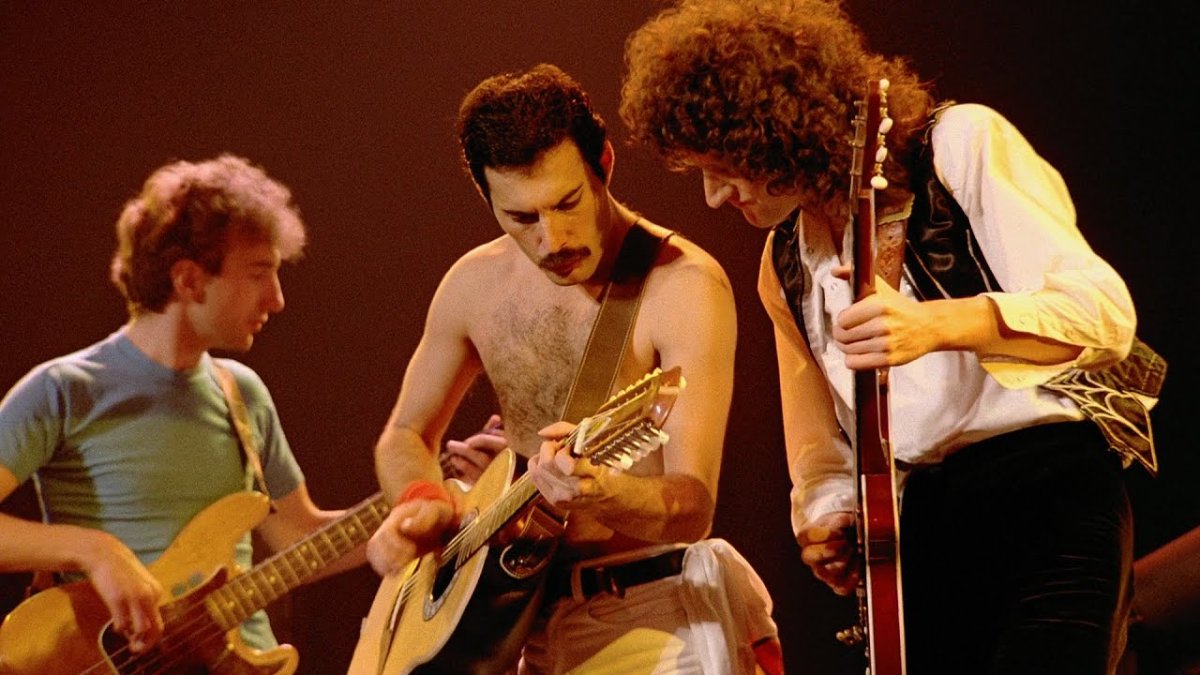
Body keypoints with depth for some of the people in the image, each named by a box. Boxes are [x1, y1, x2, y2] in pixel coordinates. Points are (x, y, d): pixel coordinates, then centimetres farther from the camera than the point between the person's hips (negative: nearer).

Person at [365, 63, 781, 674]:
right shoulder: (475, 285, 4)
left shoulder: (683, 285, -13)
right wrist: (422, 505, -3)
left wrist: (600, 494, -40)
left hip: (655, 611, -5)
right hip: (530, 612, 5)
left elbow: (693, 508, -20)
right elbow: (405, 436, 19)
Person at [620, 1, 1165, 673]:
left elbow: (1105, 310, -15)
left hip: (1048, 490, -6)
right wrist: (828, 518, -3)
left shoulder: (959, 144, -5)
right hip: (918, 526, 7)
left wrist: (937, 325, -30)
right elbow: (821, 443, 20)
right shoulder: (786, 264, 14)